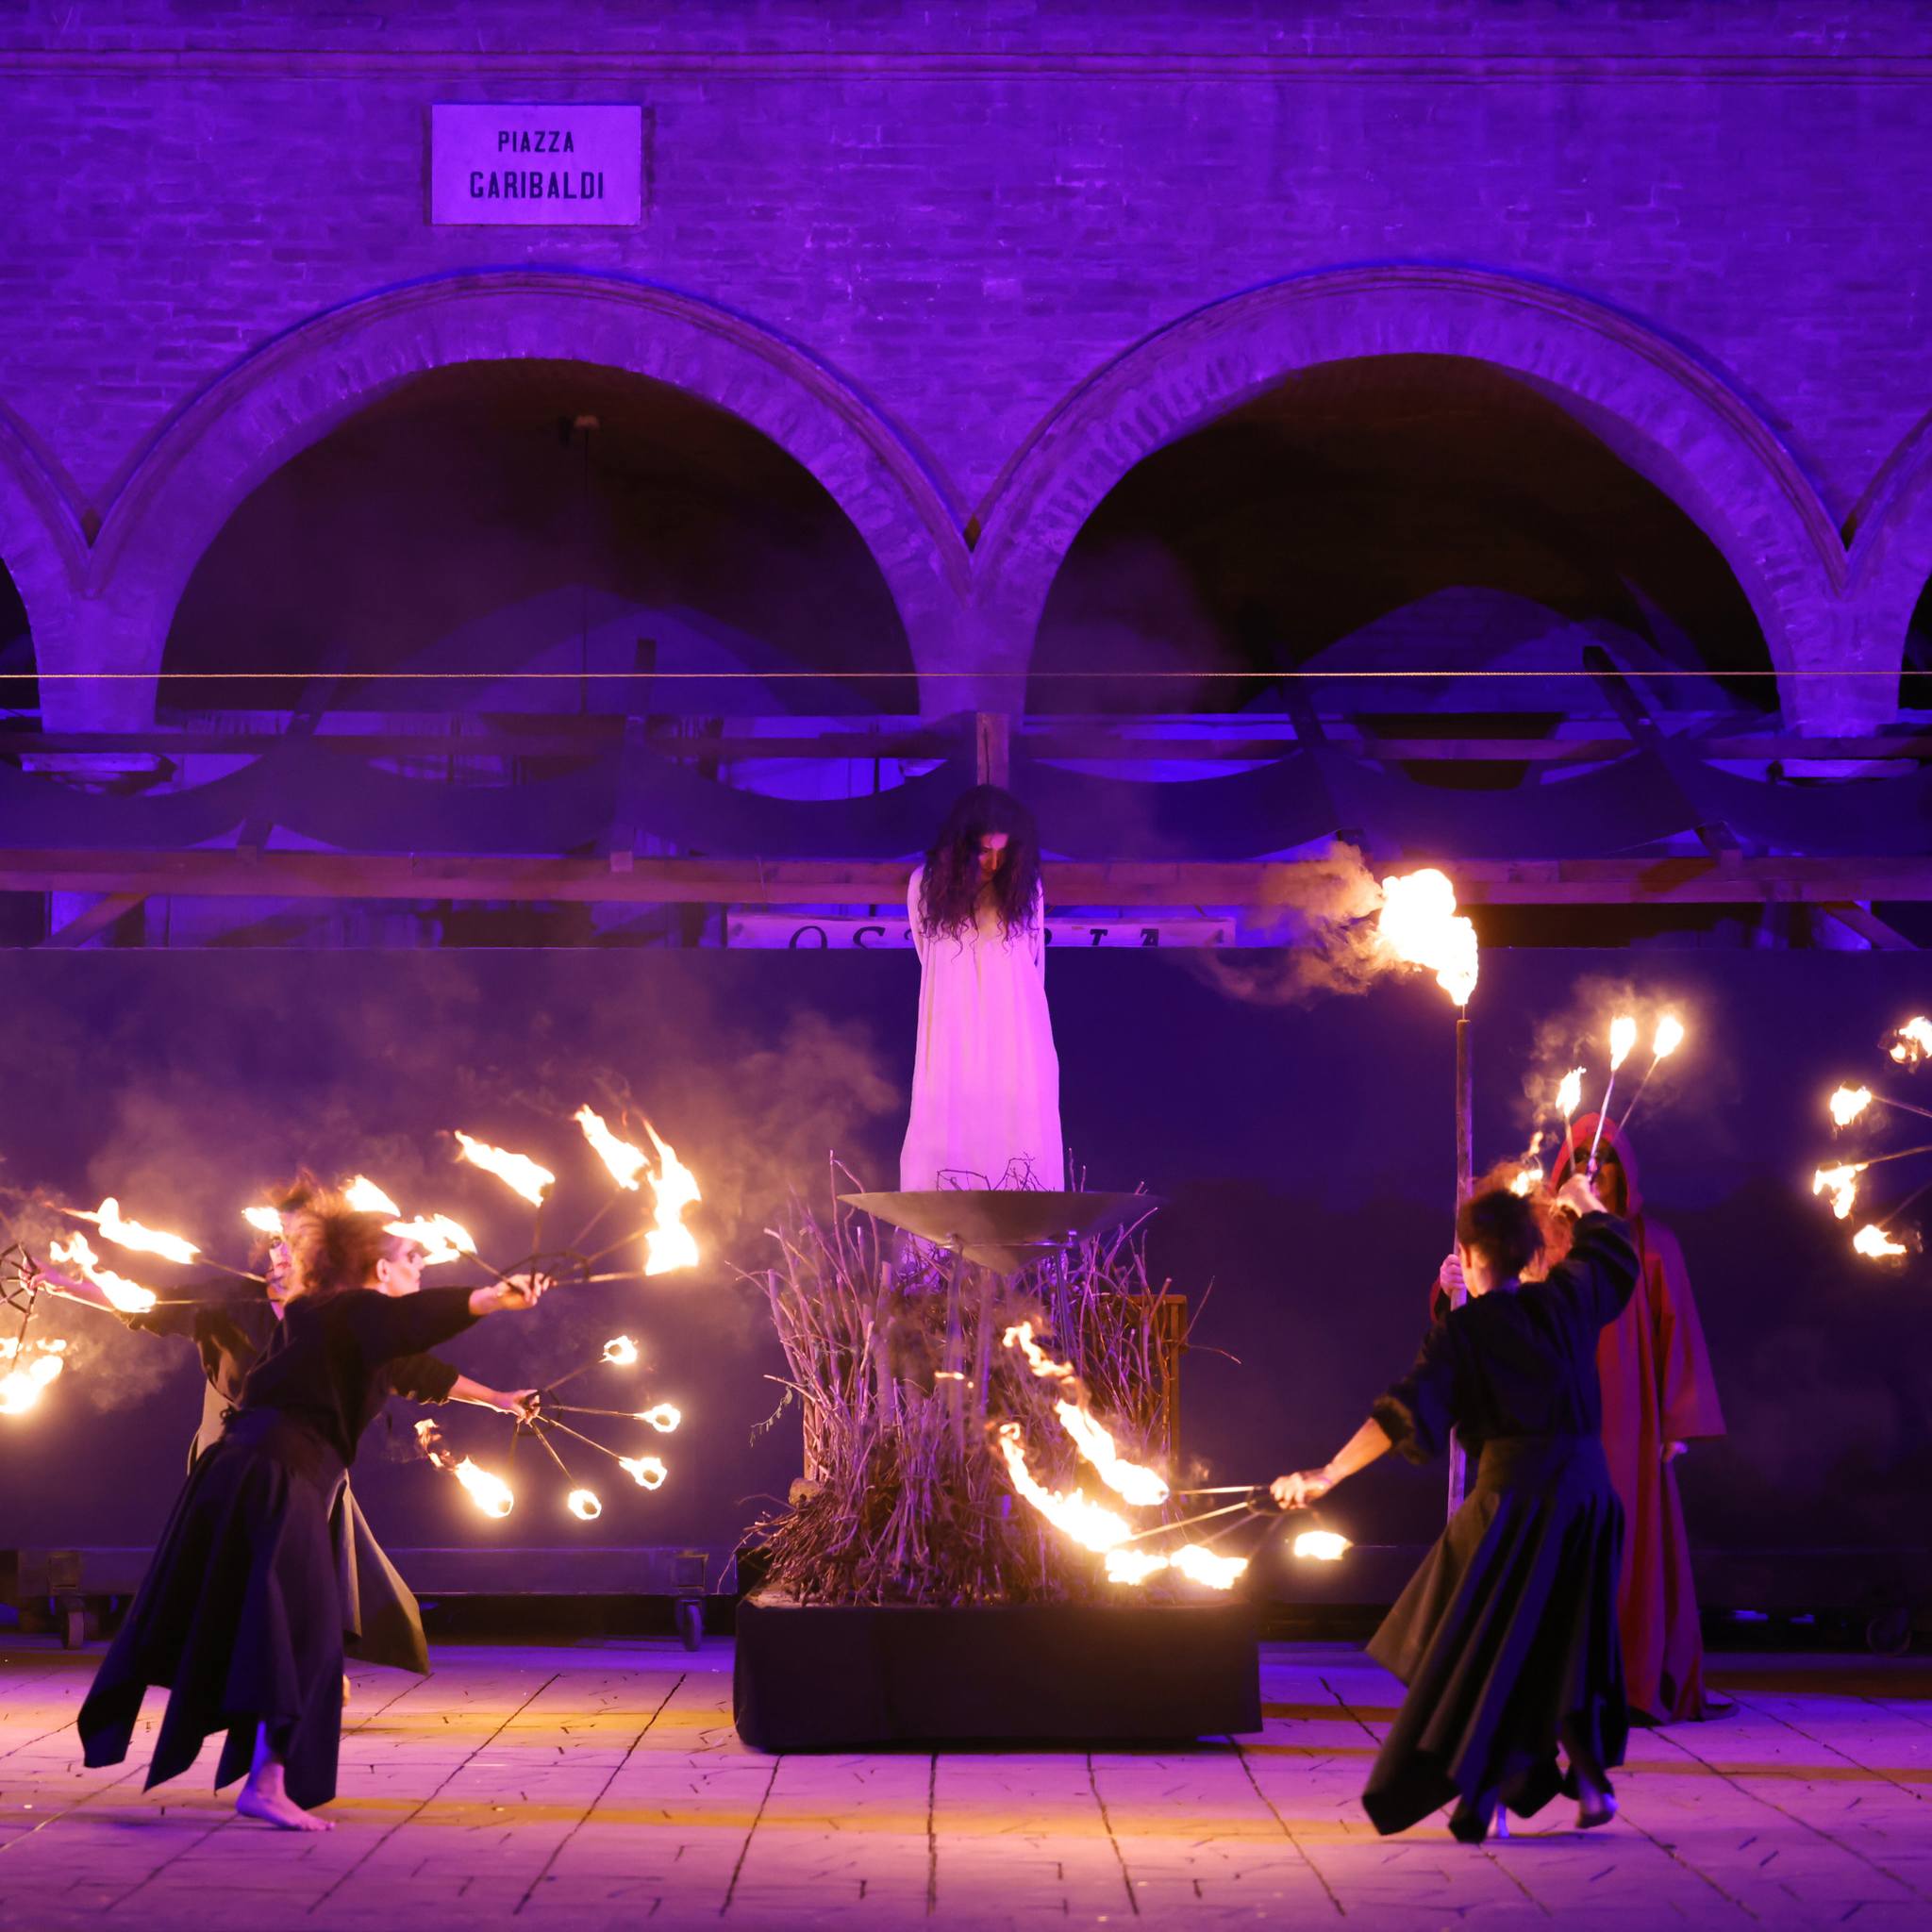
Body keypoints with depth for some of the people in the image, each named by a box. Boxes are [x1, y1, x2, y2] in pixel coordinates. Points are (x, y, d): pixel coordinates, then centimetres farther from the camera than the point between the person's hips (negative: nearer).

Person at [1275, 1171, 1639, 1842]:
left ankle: (1482, 1794, -3)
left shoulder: (1461, 1330, -5)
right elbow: (1611, 1252, 30)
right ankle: (1590, 1780, 16)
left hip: (1512, 1496, -5)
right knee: (1572, 1639, 19)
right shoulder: (1565, 1301, 8)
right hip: (1587, 1490, 5)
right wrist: (1585, 1204, 50)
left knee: (1485, 1642, 3)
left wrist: (1329, 1474, -15)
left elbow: (1403, 1413, -14)